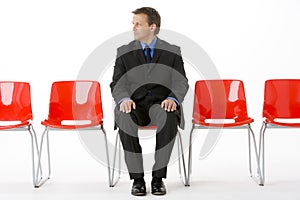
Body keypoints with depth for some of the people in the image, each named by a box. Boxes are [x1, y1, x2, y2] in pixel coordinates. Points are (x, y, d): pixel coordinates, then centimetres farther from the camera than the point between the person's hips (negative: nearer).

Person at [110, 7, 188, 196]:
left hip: (160, 104, -1)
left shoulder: (172, 52, 10)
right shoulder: (124, 52, 12)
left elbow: (181, 83, 2)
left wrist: (172, 99, -21)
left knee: (168, 117, -37)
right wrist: (124, 99, -19)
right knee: (125, 119, -36)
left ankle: (158, 177, -25)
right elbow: (117, 83, 5)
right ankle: (137, 178, -24)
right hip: (134, 104, 1)